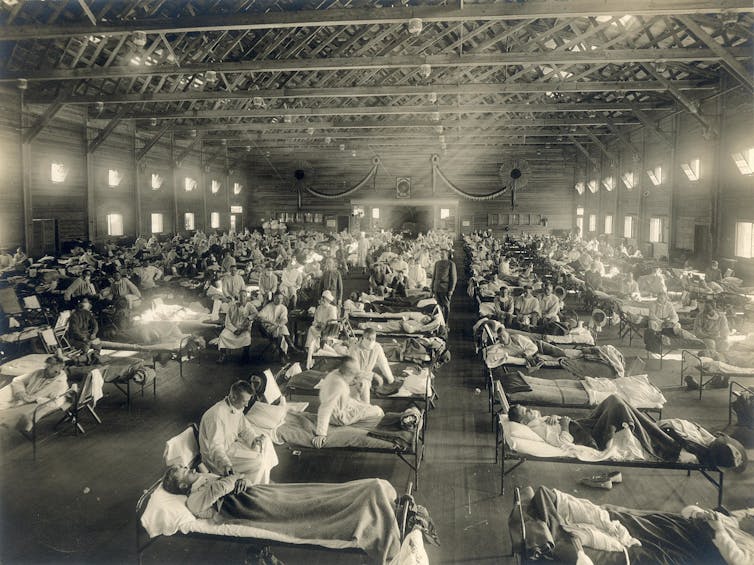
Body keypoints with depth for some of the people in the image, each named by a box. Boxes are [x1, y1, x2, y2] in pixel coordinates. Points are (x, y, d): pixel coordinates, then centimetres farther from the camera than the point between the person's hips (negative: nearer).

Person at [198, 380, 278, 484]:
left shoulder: (237, 408, -5)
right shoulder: (216, 415, -33)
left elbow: (245, 429, 7)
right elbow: (215, 447, -37)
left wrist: (254, 439, -14)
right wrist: (226, 464, -53)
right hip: (214, 458, -9)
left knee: (265, 441, 6)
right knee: (258, 462, -19)